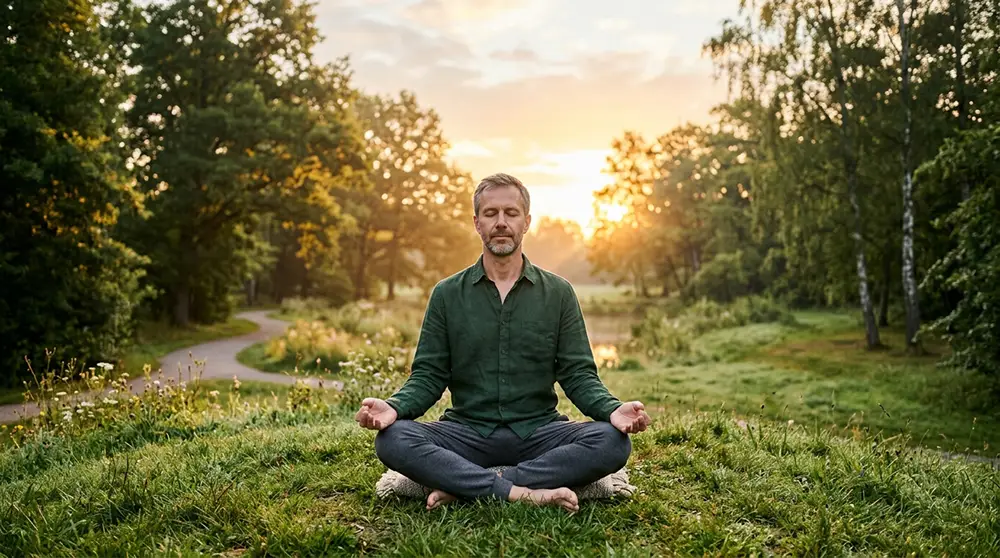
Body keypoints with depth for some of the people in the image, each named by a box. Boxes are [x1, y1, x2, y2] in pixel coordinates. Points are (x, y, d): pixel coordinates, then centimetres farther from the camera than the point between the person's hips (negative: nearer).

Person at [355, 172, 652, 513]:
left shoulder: (558, 293, 7)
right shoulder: (447, 294, 8)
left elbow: (578, 374, 3)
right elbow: (428, 376, 4)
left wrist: (613, 409, -18)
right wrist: (394, 406, -18)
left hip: (537, 431, 1)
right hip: (467, 431, 0)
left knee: (613, 441, -28)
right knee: (392, 440, -27)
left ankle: (463, 487, -26)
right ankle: (522, 492, -31)